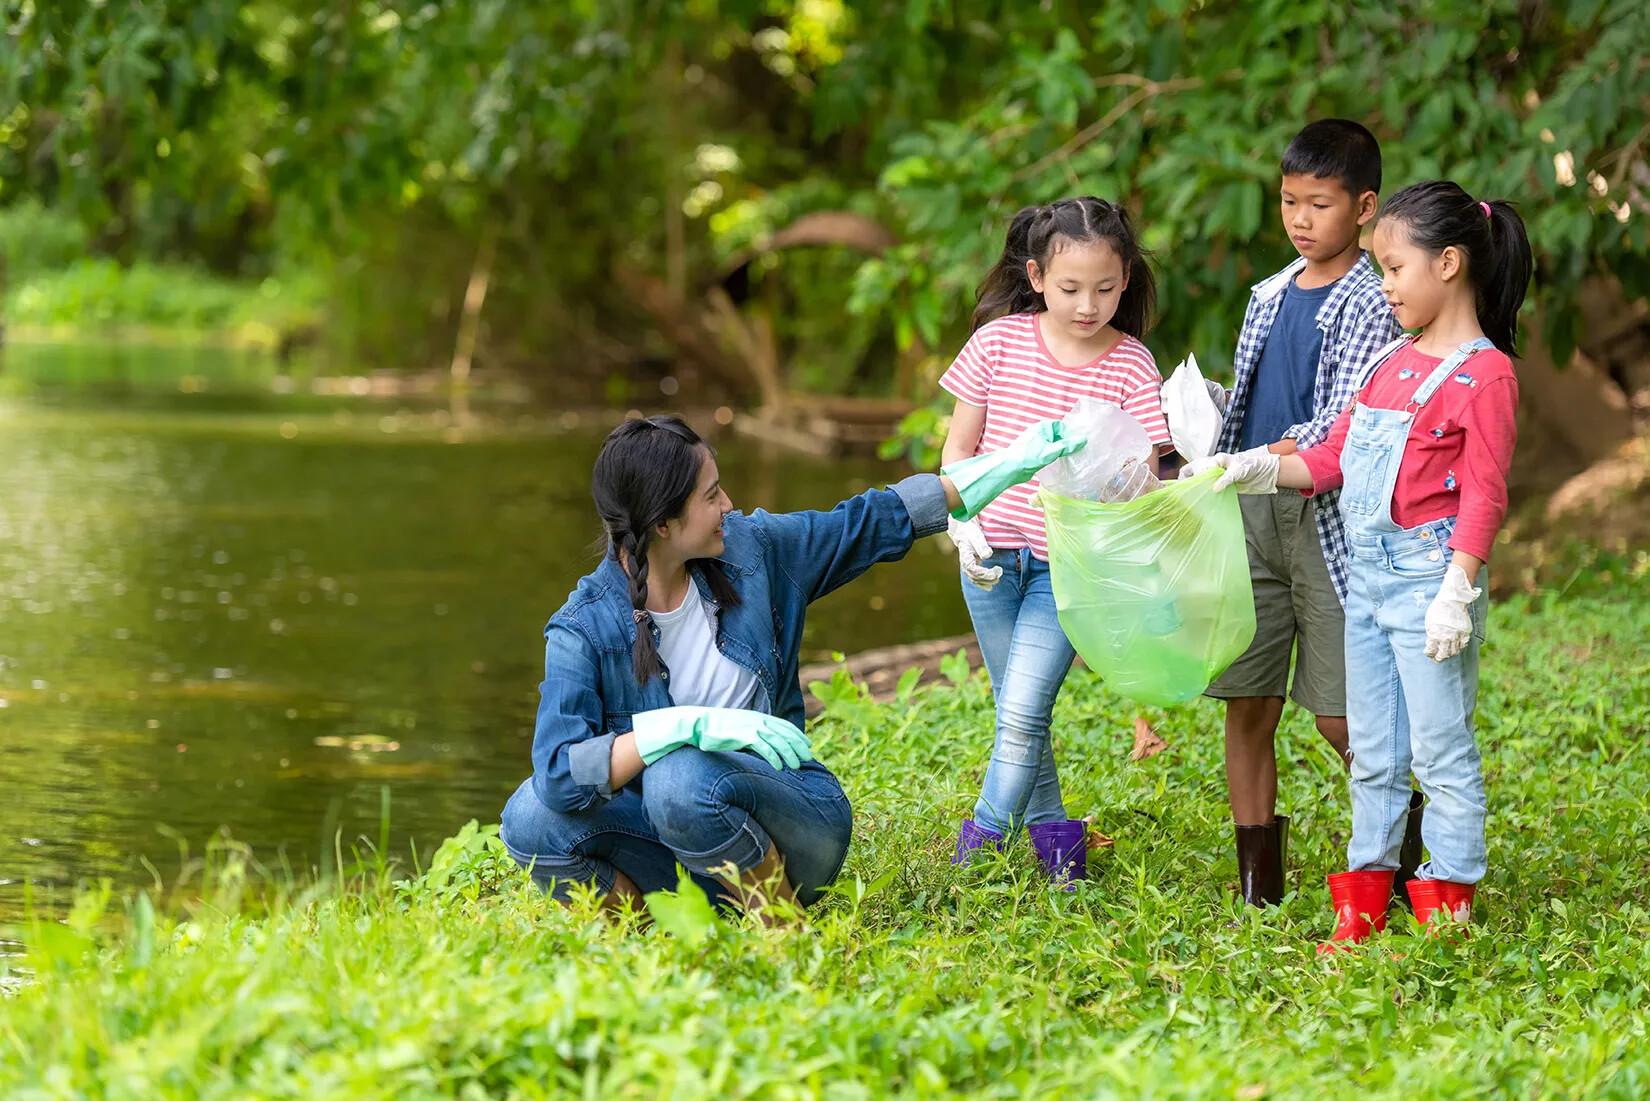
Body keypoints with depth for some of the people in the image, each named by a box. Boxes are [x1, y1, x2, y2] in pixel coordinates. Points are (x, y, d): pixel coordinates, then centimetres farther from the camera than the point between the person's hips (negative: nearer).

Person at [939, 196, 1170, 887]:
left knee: (1023, 712, -12)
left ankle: (981, 849, -1)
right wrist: (962, 524, -8)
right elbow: (959, 447, 6)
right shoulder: (1001, 340, -3)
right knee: (1018, 710, 11)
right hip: (993, 556, 3)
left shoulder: (1130, 366, -7)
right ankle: (1051, 831, 27)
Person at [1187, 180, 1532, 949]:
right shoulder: (1390, 362, 14)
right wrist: (1253, 469, 3)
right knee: (1372, 753, 12)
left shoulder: (1483, 375, -11)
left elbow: (1483, 497, -14)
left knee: (1441, 749, -3)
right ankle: (1363, 906, 19)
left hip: (1428, 572, -8)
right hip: (1368, 572, 8)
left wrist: (1456, 595, -20)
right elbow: (1333, 458, 16)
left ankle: (1448, 905, 4)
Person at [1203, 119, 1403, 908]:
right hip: (1252, 518, 6)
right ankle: (1257, 888, 10)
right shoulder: (1270, 297, 14)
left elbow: (1345, 420, -17)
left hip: (1330, 520, -6)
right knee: (1247, 704, 3)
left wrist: (1284, 457, -31)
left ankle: (1400, 831, 21)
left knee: (1339, 717, -5)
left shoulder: (1373, 306, -6)